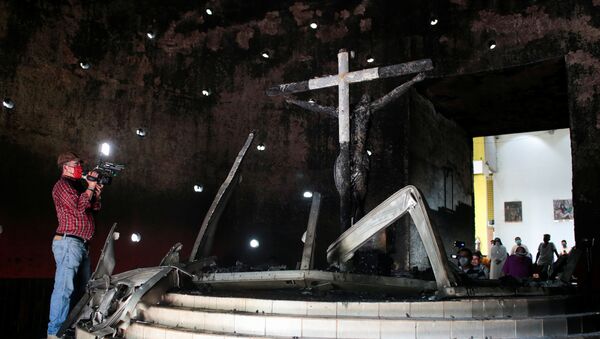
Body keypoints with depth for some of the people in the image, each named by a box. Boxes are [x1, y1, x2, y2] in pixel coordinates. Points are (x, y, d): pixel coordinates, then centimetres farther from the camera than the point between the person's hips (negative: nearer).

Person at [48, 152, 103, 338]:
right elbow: (78, 206, -18)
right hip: (68, 241, -10)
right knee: (65, 287, -13)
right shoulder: (62, 185, -6)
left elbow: (93, 208, 23)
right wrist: (90, 187, -8)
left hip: (81, 244, 10)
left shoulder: (78, 185, 22)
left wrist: (96, 192, 9)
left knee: (81, 288, 12)